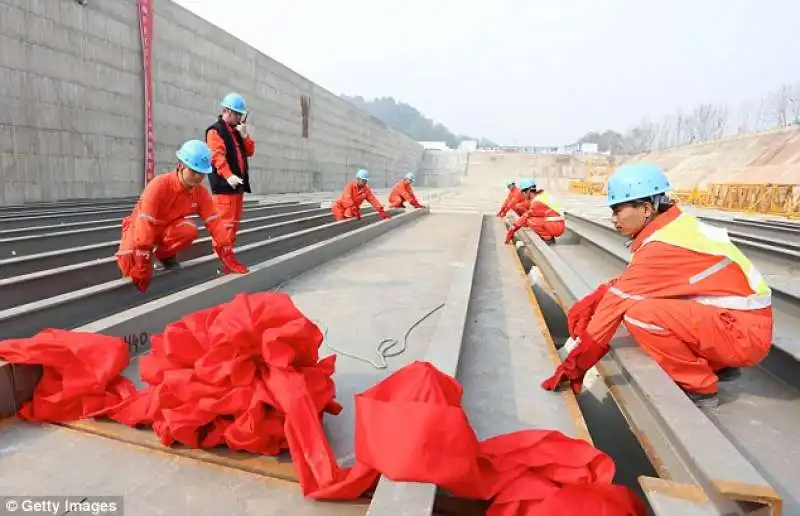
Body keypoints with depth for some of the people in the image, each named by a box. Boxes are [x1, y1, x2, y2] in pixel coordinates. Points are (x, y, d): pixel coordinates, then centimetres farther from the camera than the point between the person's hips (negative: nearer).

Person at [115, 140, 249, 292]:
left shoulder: (201, 193, -14)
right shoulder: (159, 185, -31)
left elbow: (214, 222, -15)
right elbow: (145, 223, -36)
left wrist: (228, 256, -23)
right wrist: (142, 265, -40)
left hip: (166, 228, 4)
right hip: (140, 227, -4)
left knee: (190, 230, -31)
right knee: (131, 266, -31)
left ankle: (165, 255, 0)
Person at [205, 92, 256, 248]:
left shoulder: (237, 131, 20)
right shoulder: (215, 131, -6)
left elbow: (250, 152, 17)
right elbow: (217, 156, -19)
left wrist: (245, 135, 2)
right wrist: (228, 176, -31)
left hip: (238, 183, 9)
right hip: (224, 184, -9)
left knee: (235, 220, 13)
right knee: (225, 220, -12)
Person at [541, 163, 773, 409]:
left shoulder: (662, 247, -23)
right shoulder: (674, 225, 3)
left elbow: (618, 301, -20)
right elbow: (628, 282, 8)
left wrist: (575, 365, -14)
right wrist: (589, 302, -5)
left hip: (744, 332, -9)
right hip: (739, 317, 9)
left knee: (639, 313, -26)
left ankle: (699, 387, -3)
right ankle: (719, 365, 17)